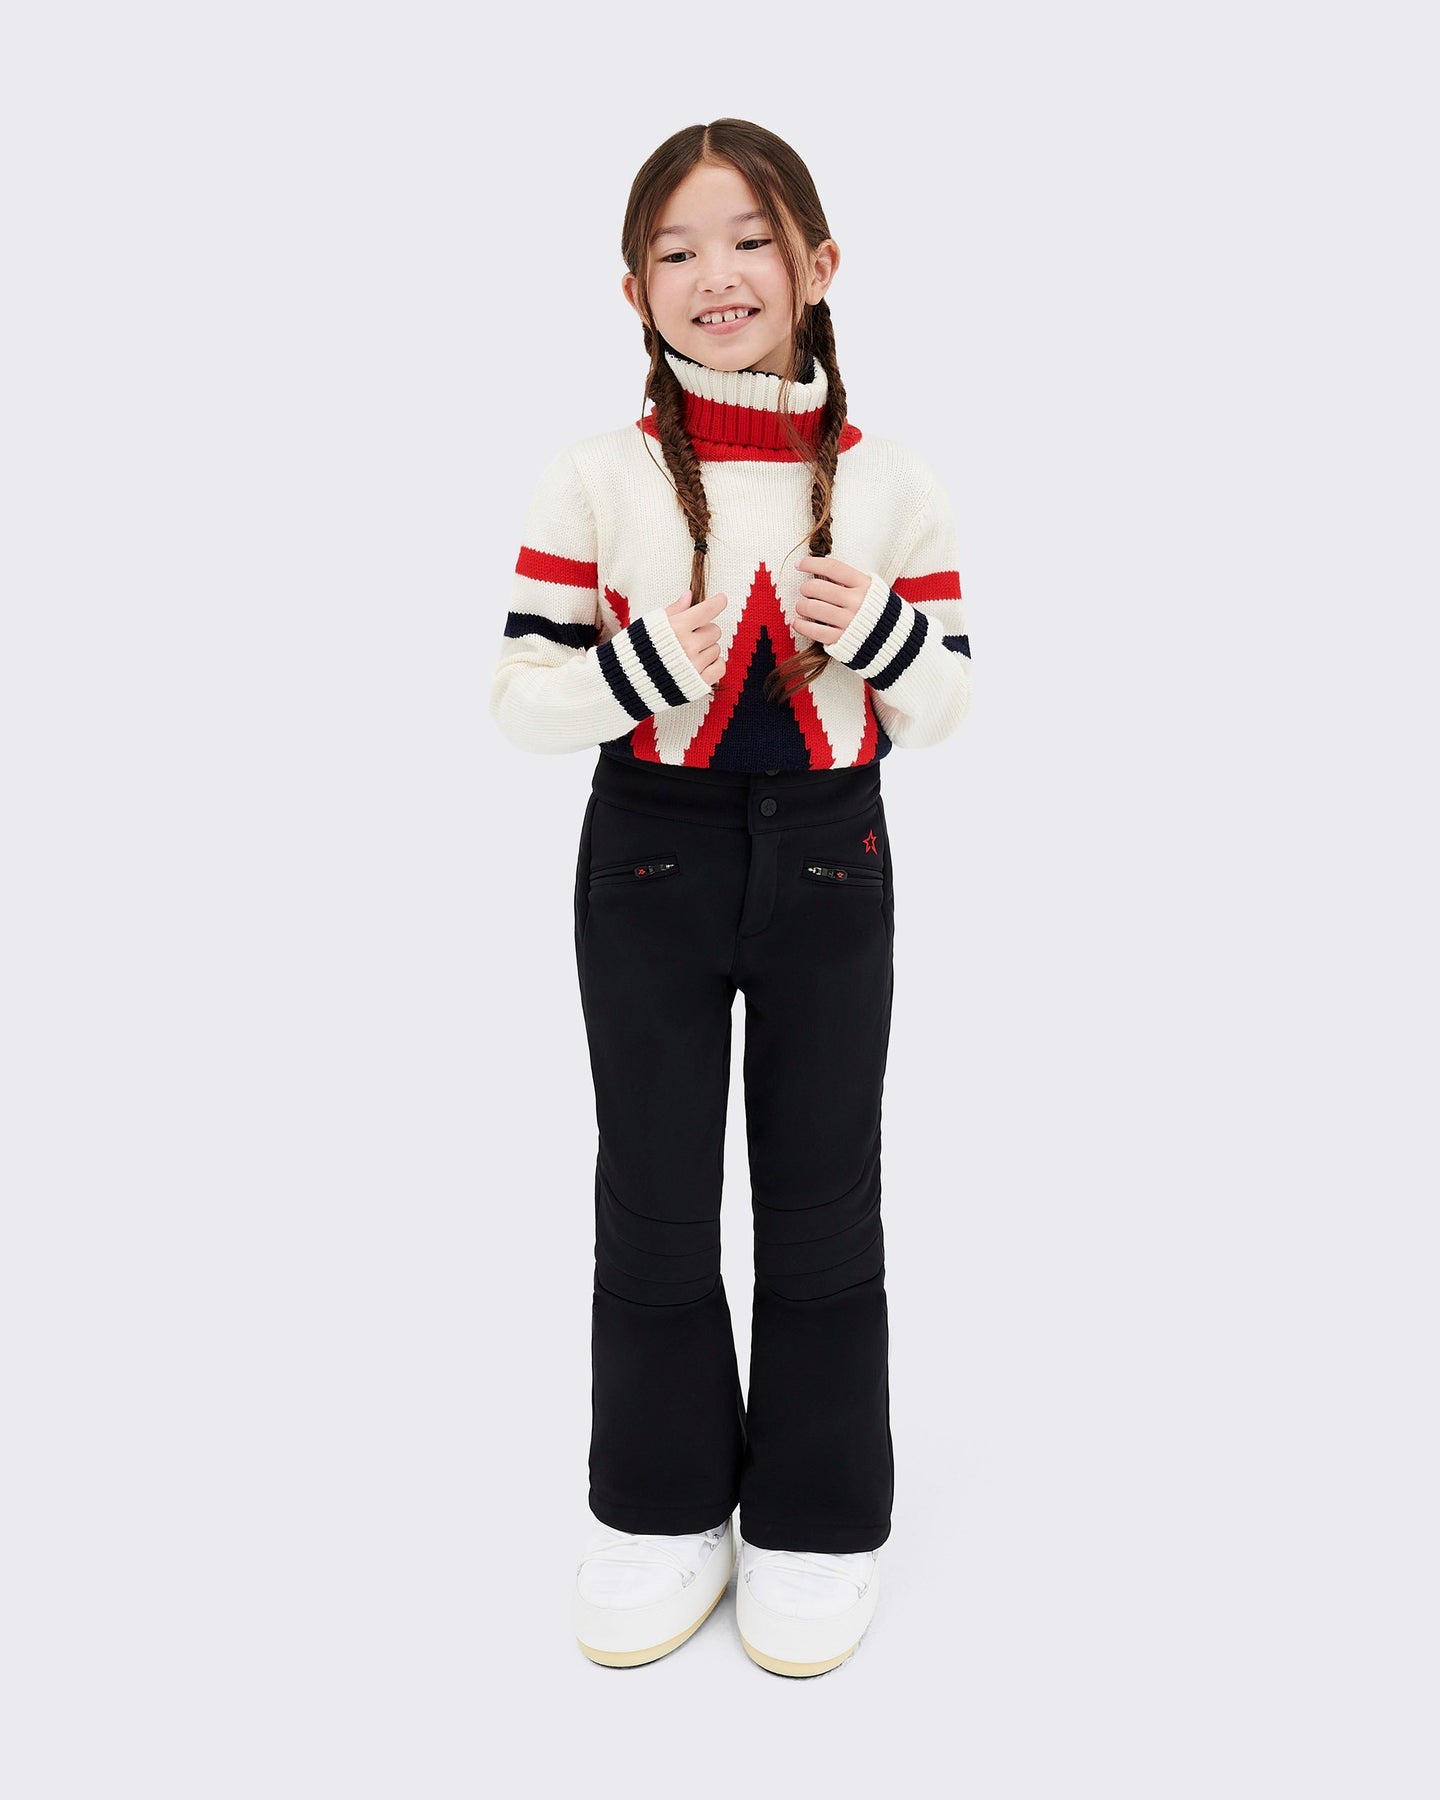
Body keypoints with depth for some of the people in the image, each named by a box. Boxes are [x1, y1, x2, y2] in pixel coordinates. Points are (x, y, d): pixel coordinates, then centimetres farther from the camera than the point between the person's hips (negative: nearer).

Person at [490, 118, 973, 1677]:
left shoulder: (886, 482, 0)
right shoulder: (596, 480, -3)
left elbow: (942, 710, 3)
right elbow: (518, 700, -4)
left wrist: (875, 633, -17)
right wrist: (639, 669, -21)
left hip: (827, 853, 1)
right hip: (648, 853, 0)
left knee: (822, 1199, 9)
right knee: (653, 1198, 10)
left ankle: (816, 1518, 28)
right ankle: (663, 1507, 30)